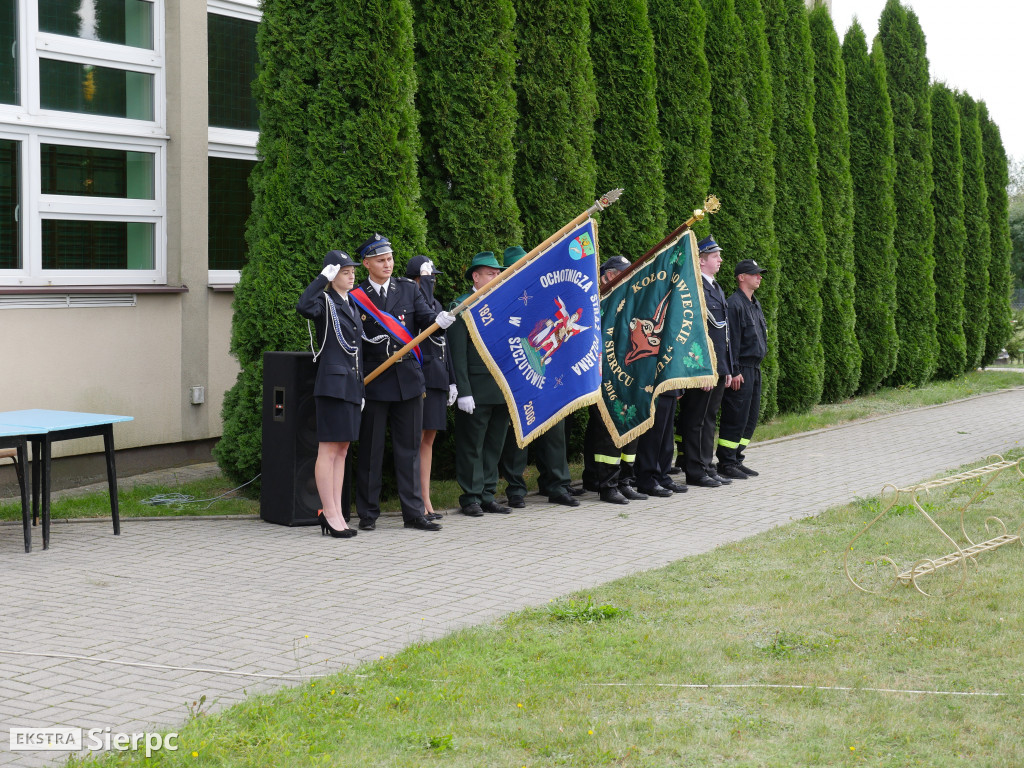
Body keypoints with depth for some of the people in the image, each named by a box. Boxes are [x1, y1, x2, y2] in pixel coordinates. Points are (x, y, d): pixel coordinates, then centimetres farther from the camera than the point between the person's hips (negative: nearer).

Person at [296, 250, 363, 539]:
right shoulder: (325, 302, -6)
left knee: (342, 451, 9)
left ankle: (336, 514, 12)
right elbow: (303, 307, -31)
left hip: (352, 385, 9)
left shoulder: (351, 306, 18)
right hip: (333, 383, -9)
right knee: (328, 450, -6)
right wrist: (323, 278, -21)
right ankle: (330, 514, -4)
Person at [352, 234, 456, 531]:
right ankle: (368, 513, 13)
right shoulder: (355, 297, -1)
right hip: (373, 382, -2)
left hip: (408, 379, 2)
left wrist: (439, 320, -26)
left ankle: (413, 512, 11)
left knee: (409, 447, 6)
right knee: (370, 450, 4)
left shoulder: (409, 289, 8)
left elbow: (425, 318, -3)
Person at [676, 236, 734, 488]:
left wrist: (728, 369, 18)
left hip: (718, 367, 9)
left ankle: (706, 468, 19)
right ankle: (695, 471, 1)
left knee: (708, 418, 13)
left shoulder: (716, 289, 18)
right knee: (698, 420, -3)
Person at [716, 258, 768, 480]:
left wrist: (757, 366, 18)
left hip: (754, 369, 9)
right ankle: (726, 463, -1)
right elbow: (731, 341, -16)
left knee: (750, 418, 11)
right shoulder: (734, 304, -13)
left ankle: (736, 459, 18)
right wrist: (734, 371, -19)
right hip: (741, 369, -9)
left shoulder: (755, 304, 17)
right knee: (735, 417, -7)